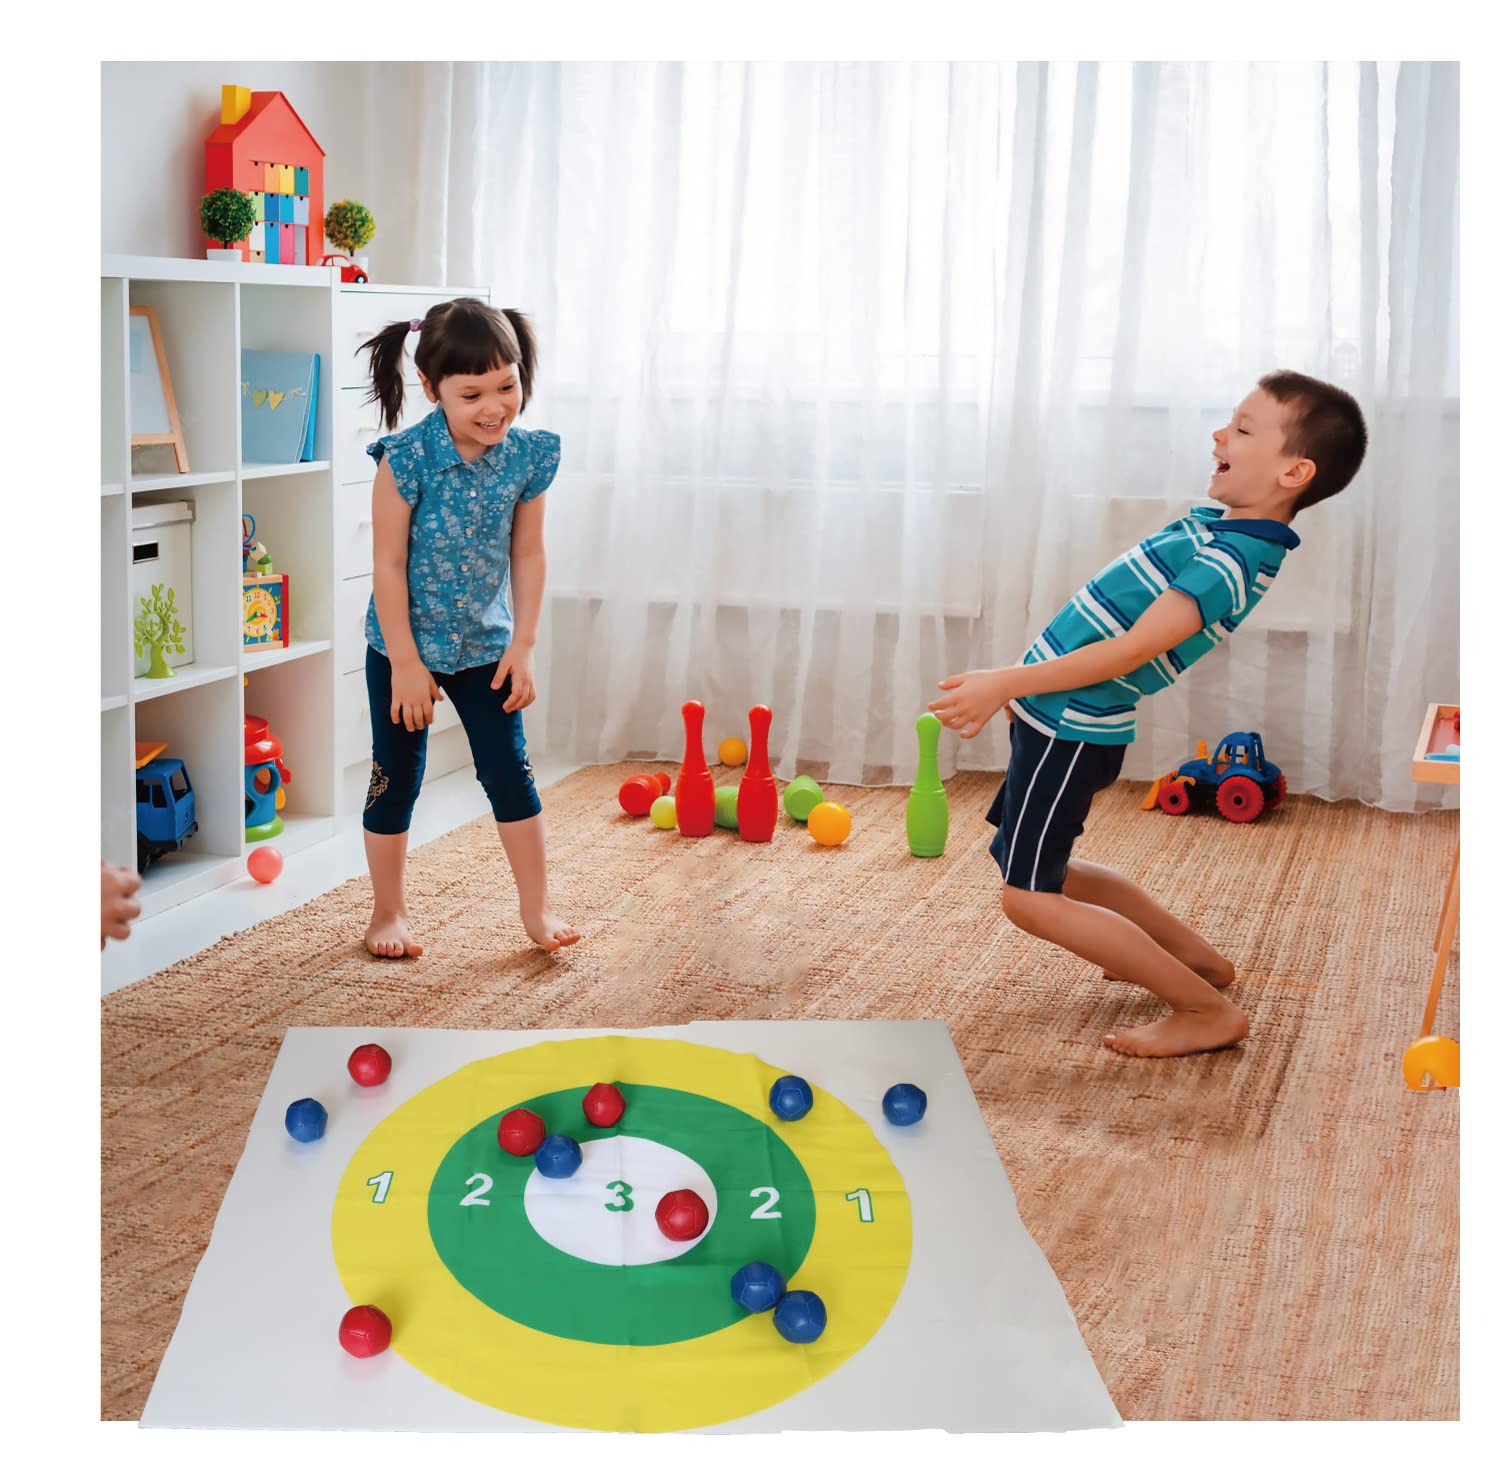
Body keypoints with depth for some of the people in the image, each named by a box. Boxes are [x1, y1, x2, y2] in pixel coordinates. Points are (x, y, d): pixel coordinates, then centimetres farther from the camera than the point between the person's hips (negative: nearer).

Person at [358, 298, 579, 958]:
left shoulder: (528, 455, -10)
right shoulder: (406, 458, -21)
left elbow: (528, 556, -1)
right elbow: (389, 564, -17)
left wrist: (523, 646, -3)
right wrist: (405, 662, -14)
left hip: (485, 642, 3)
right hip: (405, 643, -3)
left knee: (510, 770, 5)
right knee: (396, 779, 8)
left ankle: (536, 905, 19)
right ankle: (389, 911, 24)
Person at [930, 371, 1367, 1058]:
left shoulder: (1230, 559, -23)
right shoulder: (1214, 525, 8)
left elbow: (1132, 649, -28)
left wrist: (1008, 683, -28)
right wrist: (1022, 686, 21)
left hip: (1073, 728, -10)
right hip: (1060, 716, 10)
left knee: (1029, 897, -7)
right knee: (1045, 873, 23)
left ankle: (1207, 1011, -1)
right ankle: (1197, 957, 32)